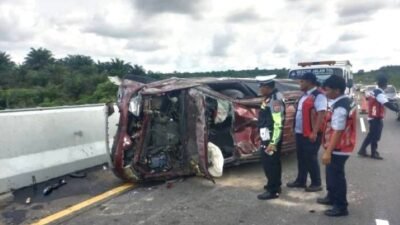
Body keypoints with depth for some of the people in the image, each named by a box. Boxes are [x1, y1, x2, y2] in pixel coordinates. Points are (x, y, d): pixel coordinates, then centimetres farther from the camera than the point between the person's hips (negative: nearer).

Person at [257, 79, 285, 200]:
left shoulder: (275, 99, -21)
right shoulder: (269, 98, 11)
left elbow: (278, 123, -25)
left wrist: (273, 142, -25)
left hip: (271, 137, -10)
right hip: (267, 137, 10)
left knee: (269, 163, -2)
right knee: (273, 162, 20)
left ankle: (272, 190, 9)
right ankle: (275, 185, 34)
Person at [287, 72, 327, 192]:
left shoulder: (319, 96, -14)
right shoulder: (305, 95, 16)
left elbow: (321, 114, -21)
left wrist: (315, 132, -26)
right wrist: (295, 128, 18)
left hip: (310, 134, -9)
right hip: (300, 132, 9)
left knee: (311, 158, 0)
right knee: (301, 158, 15)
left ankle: (316, 183, 13)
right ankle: (301, 181, 27)